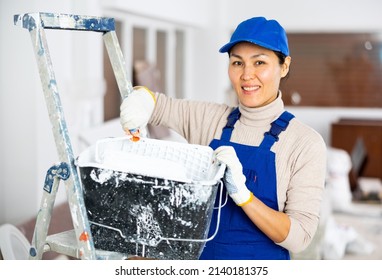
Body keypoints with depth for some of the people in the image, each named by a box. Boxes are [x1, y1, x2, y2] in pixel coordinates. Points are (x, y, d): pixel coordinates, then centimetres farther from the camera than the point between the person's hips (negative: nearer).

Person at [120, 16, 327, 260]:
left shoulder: (306, 143, -14)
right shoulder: (210, 118, -3)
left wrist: (241, 193, -31)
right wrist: (141, 98, -19)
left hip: (263, 258, -3)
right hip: (201, 253, 3)